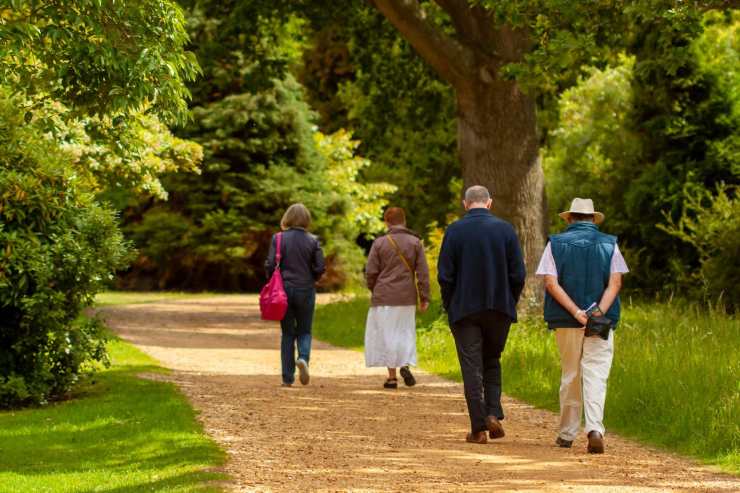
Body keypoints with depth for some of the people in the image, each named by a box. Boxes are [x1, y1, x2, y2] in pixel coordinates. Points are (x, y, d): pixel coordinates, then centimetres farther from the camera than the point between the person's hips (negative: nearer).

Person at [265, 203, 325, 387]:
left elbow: (270, 265, -9)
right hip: (306, 291, 0)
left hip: (284, 289, 0)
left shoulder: (278, 239, -6)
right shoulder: (312, 241, -4)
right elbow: (320, 268, -5)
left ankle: (288, 377, 7)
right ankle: (303, 358, -17)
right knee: (304, 331, 14)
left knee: (287, 334, 9)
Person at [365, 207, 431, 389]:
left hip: (384, 298, -2)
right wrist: (424, 298, 2)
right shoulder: (415, 242, 1)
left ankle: (392, 377, 4)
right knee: (406, 332, 15)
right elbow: (423, 272, -2)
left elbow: (371, 272, -3)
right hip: (407, 298, 2)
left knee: (387, 335, 6)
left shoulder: (380, 243, -3)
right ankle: (406, 364, -9)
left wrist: (374, 290, 15)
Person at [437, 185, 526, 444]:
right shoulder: (505, 229, -1)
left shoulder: (455, 231, -6)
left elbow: (444, 275, -6)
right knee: (492, 362, 18)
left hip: (464, 309, -2)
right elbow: (518, 274, -2)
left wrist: (449, 306, 5)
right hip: (500, 308, 2)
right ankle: (493, 414, 2)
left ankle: (478, 428, 0)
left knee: (472, 367, 2)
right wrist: (510, 302, 10)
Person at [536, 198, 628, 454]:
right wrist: (599, 312, -15)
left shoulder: (556, 243, 4)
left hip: (565, 320, 1)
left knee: (570, 375, 12)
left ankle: (567, 433, 17)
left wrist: (576, 312, -14)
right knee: (596, 375, -4)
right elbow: (615, 282, -6)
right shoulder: (609, 244, 5)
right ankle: (595, 428, -23)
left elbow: (551, 283, -8)